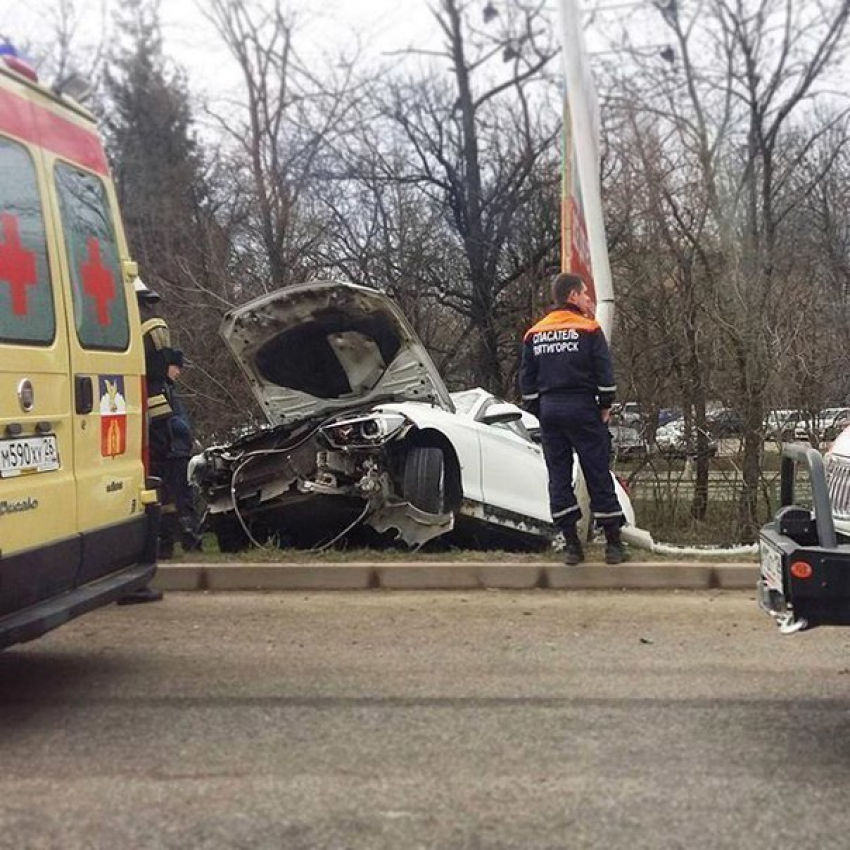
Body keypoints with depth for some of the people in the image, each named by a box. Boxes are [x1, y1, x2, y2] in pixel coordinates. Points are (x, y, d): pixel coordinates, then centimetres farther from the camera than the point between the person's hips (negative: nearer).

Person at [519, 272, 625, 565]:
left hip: (549, 411, 4)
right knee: (598, 475, 1)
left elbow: (527, 380, 10)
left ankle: (571, 544, 6)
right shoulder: (588, 329, -5)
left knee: (558, 477, 7)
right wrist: (605, 406, 4)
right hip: (582, 409, -4)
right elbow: (605, 373, -8)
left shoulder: (534, 335, 9)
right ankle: (613, 543, 3)